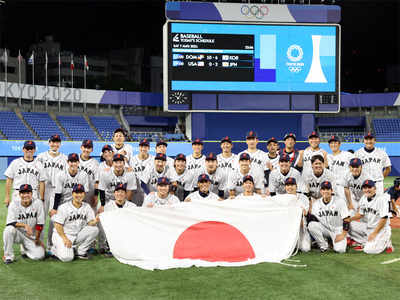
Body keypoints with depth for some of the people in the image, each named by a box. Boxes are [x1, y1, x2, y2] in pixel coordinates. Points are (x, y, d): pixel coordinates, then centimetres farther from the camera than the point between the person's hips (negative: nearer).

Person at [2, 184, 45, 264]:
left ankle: (25, 249, 18)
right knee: (9, 229, -35)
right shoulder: (14, 204, -11)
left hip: (31, 236, 1)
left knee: (39, 255, -18)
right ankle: (8, 256, -15)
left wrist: (37, 239, -4)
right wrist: (24, 225, -36)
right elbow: (10, 223, -21)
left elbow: (40, 223, -6)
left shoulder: (38, 203, -11)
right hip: (18, 234, -1)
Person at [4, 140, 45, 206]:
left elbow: (41, 183, 7)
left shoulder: (38, 164, 9)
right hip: (18, 195, -1)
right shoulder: (15, 162, 6)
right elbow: (9, 180, 5)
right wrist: (7, 196, 0)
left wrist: (41, 199, 1)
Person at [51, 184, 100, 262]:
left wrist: (94, 222, -28)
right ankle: (55, 249, 8)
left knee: (94, 229, -18)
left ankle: (81, 251, -3)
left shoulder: (87, 207, 3)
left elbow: (90, 222, -3)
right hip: (61, 235, -5)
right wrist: (65, 239, -23)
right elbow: (58, 225, -12)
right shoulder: (64, 207, -10)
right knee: (67, 257, -27)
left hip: (77, 236, 5)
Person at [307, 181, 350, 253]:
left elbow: (346, 219, -10)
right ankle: (323, 245, -5)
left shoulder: (339, 201, -9)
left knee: (340, 249, -27)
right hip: (325, 229, 3)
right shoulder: (316, 204, 0)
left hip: (338, 230, -3)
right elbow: (313, 220, -3)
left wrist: (343, 234, -17)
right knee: (311, 225, -28)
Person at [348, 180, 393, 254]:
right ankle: (365, 243, 4)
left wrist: (374, 233, -21)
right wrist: (349, 219, -6)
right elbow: (361, 214, 11)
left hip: (381, 229, -7)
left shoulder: (382, 199, -18)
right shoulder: (363, 198, 5)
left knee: (369, 250, -25)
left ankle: (386, 243, 5)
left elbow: (384, 219, -20)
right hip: (367, 227, 7)